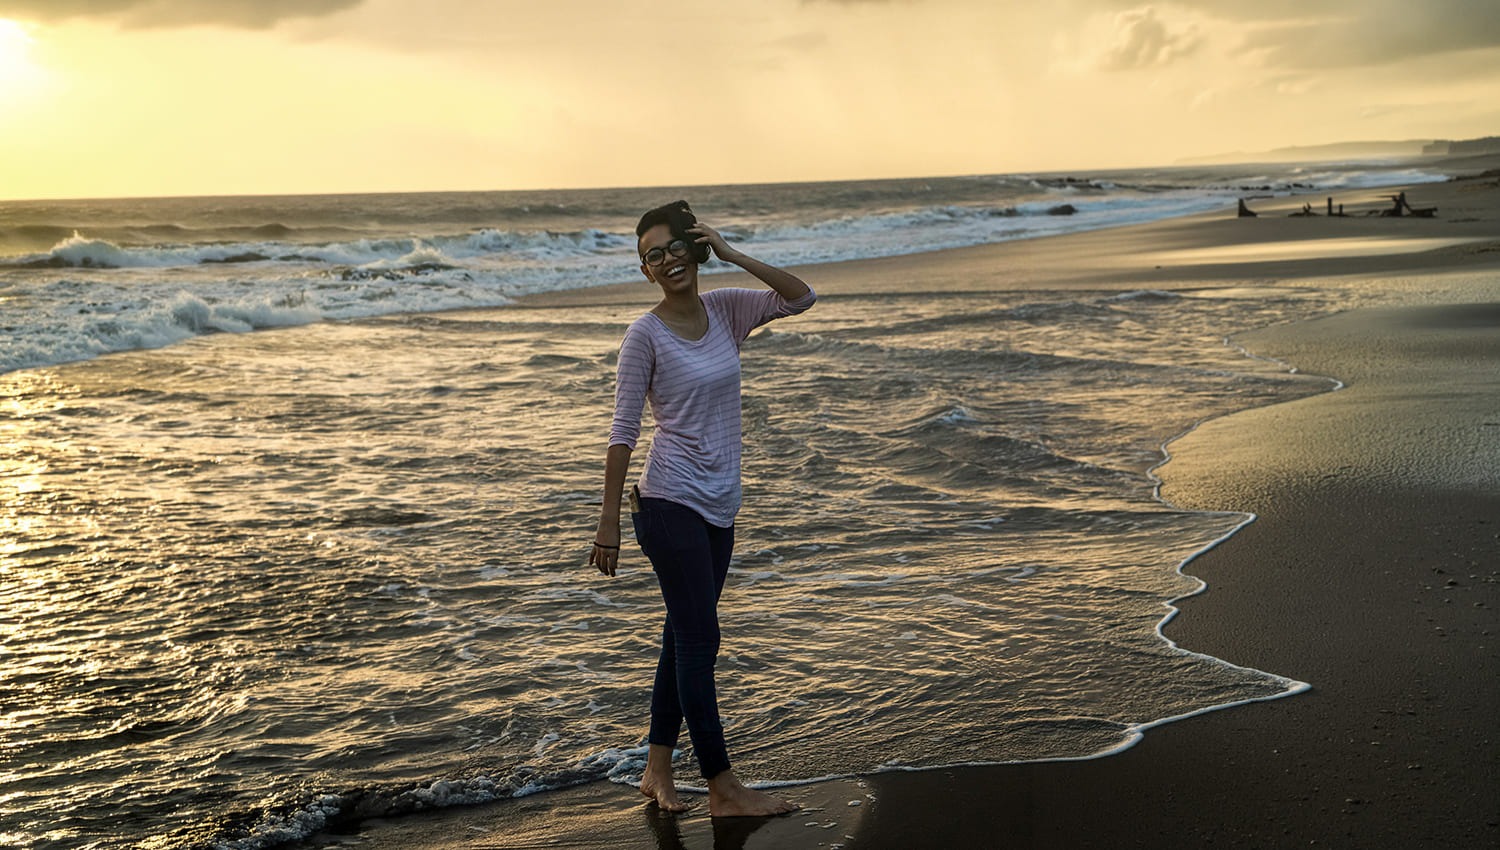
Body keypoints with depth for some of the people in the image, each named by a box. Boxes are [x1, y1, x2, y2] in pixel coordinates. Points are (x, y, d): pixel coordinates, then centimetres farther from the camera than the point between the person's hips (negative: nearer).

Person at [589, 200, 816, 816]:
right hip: (670, 504, -6)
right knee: (699, 640, -4)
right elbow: (622, 433, -9)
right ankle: (723, 788, 1)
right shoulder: (646, 336, -9)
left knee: (685, 639, 12)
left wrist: (731, 254, -6)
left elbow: (801, 297, 3)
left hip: (719, 506, 7)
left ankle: (657, 769, 22)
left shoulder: (724, 311, 7)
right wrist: (609, 524, -11)